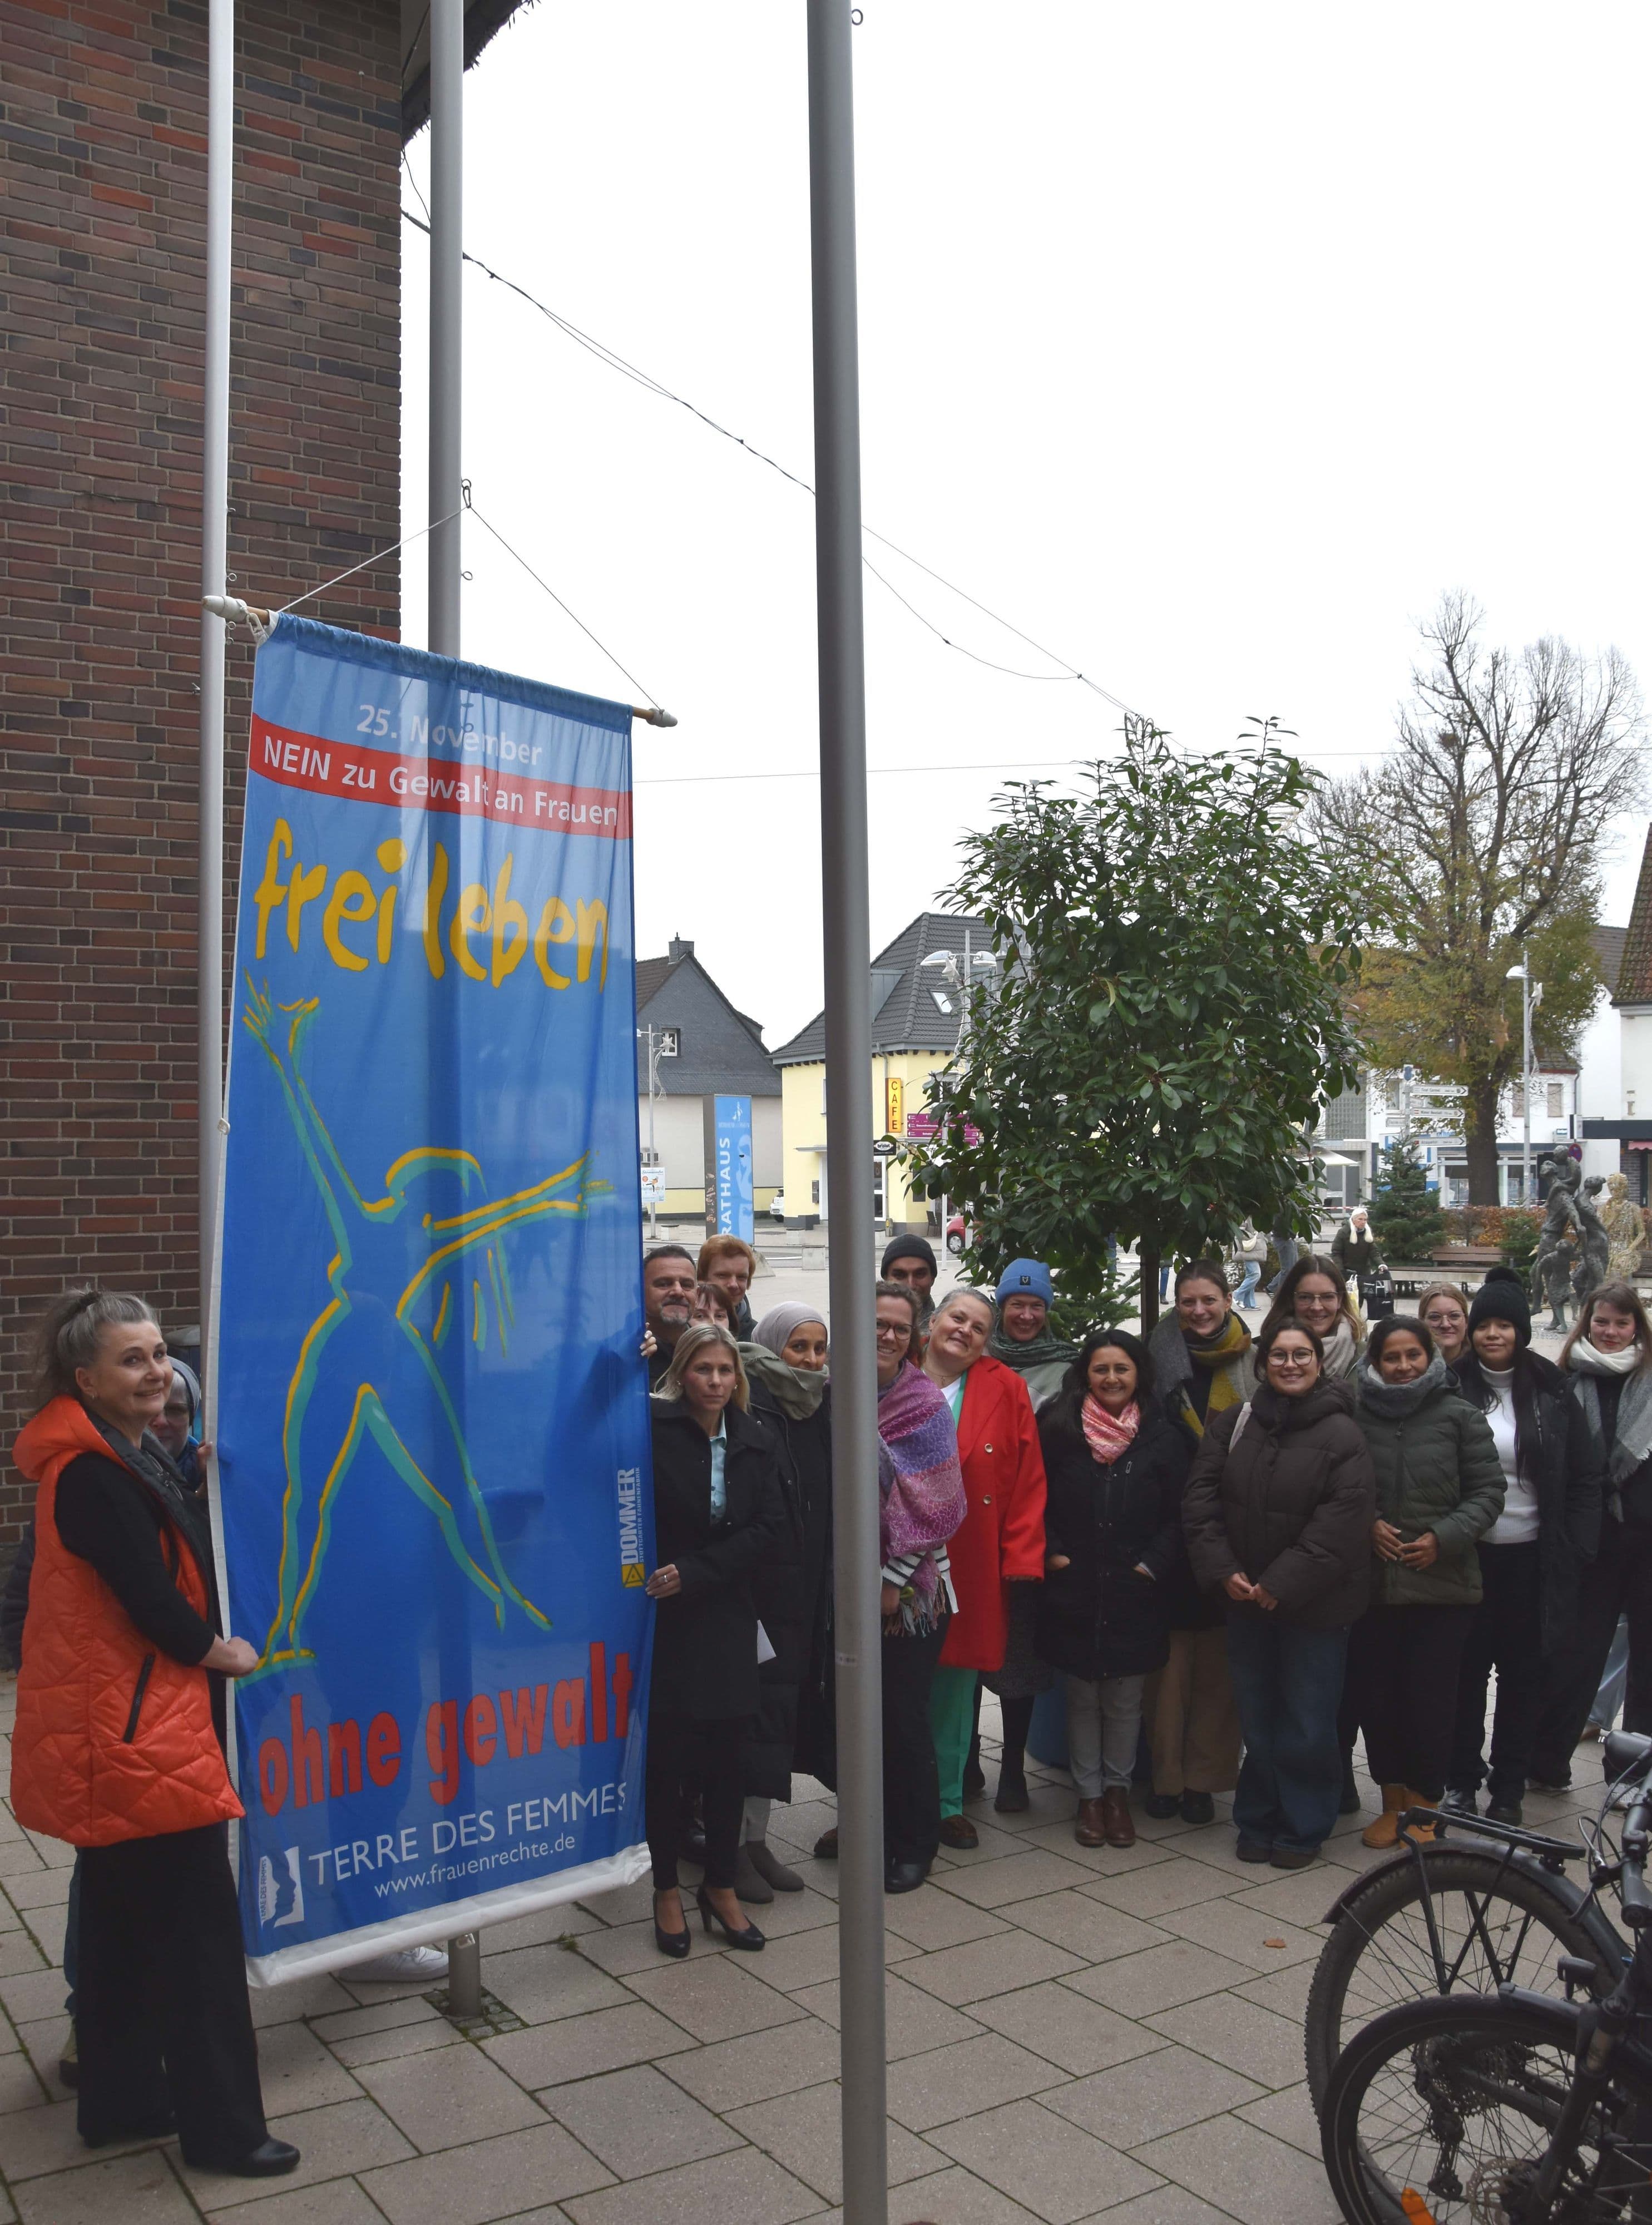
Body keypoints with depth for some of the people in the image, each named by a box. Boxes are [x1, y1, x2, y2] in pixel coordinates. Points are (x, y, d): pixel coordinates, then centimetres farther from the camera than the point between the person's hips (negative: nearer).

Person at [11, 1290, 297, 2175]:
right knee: (198, 1924, -2)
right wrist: (224, 1653, -4)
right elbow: (154, 1602, -21)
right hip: (133, 1730, -10)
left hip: (121, 1724, 10)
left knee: (125, 1921, 18)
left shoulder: (130, 1457, 11)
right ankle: (222, 2126, 8)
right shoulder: (92, 1478, -20)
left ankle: (120, 2098, 31)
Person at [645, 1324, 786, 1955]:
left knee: (726, 1756, 8)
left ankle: (721, 1890, 24)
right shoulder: (654, 1427, -7)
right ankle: (667, 1891, 21)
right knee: (666, 1757, 3)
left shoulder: (755, 1442, 5)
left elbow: (769, 1527, -4)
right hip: (664, 1618, -3)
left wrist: (695, 1572, -13)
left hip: (727, 1618, 3)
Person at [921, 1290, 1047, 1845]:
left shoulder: (1006, 1390, 3)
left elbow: (1029, 1480, 1)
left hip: (971, 1571, 1)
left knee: (956, 1686, 10)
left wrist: (1021, 1560, -5)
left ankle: (946, 1803, 25)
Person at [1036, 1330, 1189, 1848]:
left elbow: (1178, 1514, 3)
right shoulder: (1058, 1429, 0)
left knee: (1125, 1701, 9)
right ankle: (1089, 1795, 23)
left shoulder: (1163, 1438, 1)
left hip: (1135, 1596, 0)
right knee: (1082, 1699, 9)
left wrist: (1154, 1563, -6)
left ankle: (1117, 1790, 26)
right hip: (1073, 1593, 0)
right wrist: (1052, 1553, -5)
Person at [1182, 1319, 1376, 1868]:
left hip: (1314, 1603, -4)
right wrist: (1224, 1569, -9)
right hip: (1245, 1597, 4)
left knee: (1307, 1721, 4)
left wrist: (1282, 1584, -17)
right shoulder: (1234, 1424, 2)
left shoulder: (1343, 1437, -10)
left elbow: (1341, 1523, -16)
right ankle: (1257, 1822, 27)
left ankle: (1302, 1829, 20)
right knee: (1257, 1717, 13)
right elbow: (1200, 1497, 2)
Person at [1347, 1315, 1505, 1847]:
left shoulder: (1459, 1416, 0)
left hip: (1442, 1584, -1)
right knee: (1373, 1693, 5)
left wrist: (1444, 1538, -10)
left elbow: (1488, 1491, 1)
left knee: (1430, 1697, 1)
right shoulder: (1355, 1417, 2)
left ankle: (1424, 1807, 20)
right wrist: (1366, 1524, -8)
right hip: (1371, 1582, 2)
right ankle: (1392, 1801, 24)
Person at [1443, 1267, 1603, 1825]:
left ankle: (1509, 1789, 22)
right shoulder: (1453, 1388, -4)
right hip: (1468, 1553, -1)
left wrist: (1574, 1548, -2)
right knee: (1467, 1669, 8)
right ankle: (1461, 1779, 21)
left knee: (1522, 1674, 10)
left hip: (1531, 1555, 1)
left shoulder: (1551, 1392, 0)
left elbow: (1585, 1476, 4)